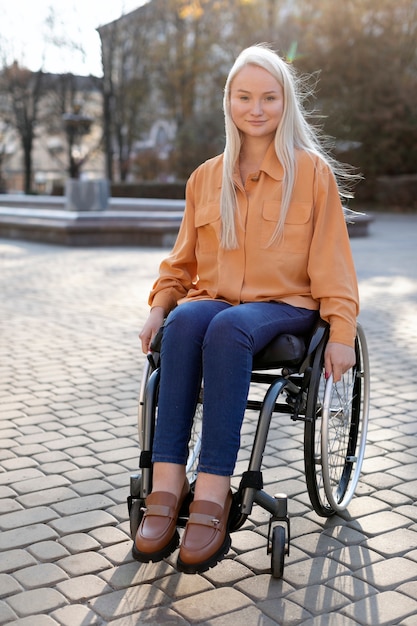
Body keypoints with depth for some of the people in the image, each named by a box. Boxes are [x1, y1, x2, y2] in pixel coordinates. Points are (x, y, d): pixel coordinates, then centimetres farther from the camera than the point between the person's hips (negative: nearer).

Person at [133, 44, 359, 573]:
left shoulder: (313, 171, 4)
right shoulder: (205, 178, 14)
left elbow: (332, 261, 2)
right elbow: (182, 260, 19)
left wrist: (341, 332, -8)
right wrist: (159, 306, 2)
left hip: (284, 305, -3)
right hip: (214, 298, 3)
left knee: (227, 328, -37)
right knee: (183, 322, -33)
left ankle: (212, 497, -40)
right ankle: (166, 488, -38)